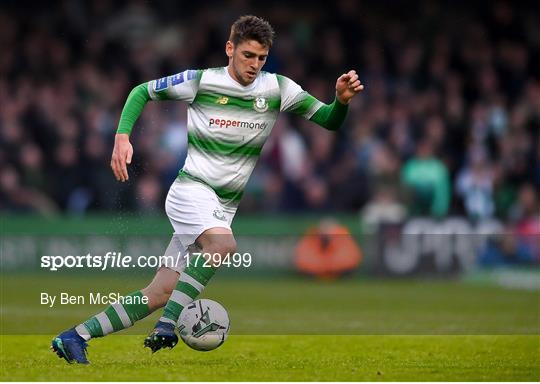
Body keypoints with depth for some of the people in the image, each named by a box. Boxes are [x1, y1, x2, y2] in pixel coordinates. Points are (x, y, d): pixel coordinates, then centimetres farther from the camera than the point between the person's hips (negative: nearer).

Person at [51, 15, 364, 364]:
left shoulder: (278, 89, 1)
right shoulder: (200, 82, -6)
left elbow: (329, 121, 2)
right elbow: (142, 92, 6)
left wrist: (341, 100, -20)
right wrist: (122, 137, -8)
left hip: (224, 207, 4)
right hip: (191, 189, -4)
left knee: (160, 294, 0)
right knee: (223, 244, -35)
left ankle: (74, 338, 7)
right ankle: (166, 328, -30)